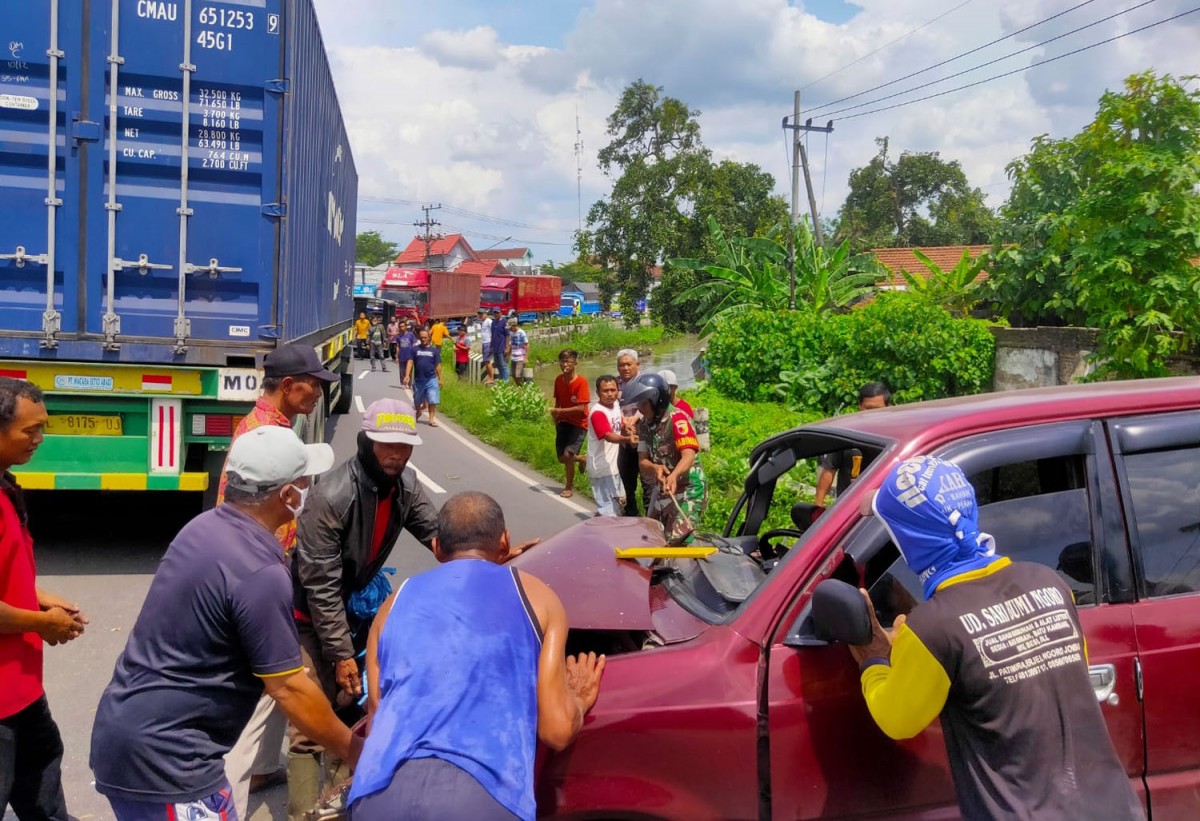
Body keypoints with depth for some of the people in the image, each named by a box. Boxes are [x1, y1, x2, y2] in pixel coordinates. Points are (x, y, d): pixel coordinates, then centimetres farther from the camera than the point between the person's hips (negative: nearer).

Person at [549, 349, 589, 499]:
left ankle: (569, 487, 7)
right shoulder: (558, 380, -3)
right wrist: (555, 417, -6)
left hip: (579, 424, -6)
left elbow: (581, 408, -25)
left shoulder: (581, 382, -21)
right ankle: (583, 459, 39)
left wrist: (559, 411, -26)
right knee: (561, 458, 7)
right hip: (563, 422, 6)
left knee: (568, 454, -15)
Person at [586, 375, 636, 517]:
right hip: (601, 467, -10)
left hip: (612, 465, 10)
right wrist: (627, 439, -53)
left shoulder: (615, 405, 6)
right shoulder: (597, 412, -22)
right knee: (608, 511, -10)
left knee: (619, 502, 23)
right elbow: (608, 436, -37)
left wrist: (625, 428, 1)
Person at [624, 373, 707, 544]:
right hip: (660, 491, 8)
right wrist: (656, 468, -25)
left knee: (677, 544, -19)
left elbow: (688, 456, -31)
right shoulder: (644, 425, 4)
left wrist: (673, 476, -51)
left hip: (687, 491, -8)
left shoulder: (677, 418, -18)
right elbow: (643, 462, -1)